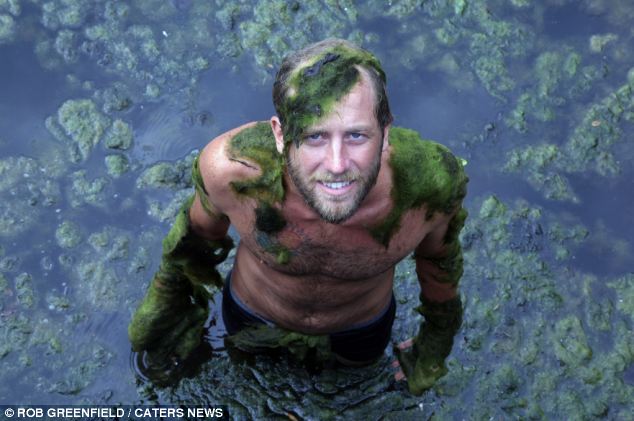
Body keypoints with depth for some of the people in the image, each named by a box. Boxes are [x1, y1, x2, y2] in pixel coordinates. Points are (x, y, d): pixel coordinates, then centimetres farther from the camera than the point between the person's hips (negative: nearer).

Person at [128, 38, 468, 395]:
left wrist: (437, 339, 3)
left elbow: (438, 251, -14)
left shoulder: (431, 180, -40)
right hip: (252, 317, 0)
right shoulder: (230, 168, -42)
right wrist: (168, 295, 3)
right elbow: (199, 229, -15)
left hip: (363, 326, 1)